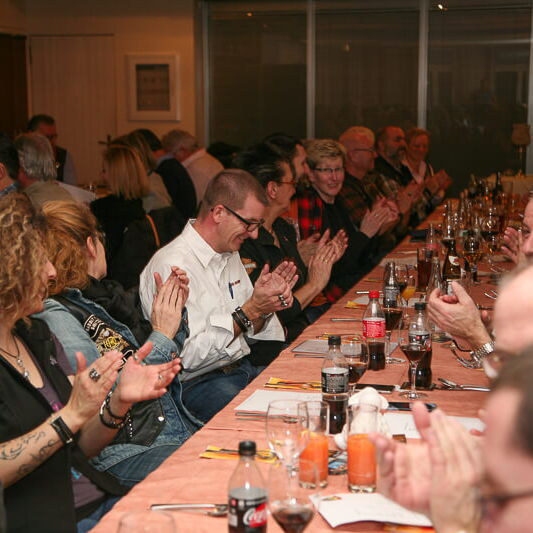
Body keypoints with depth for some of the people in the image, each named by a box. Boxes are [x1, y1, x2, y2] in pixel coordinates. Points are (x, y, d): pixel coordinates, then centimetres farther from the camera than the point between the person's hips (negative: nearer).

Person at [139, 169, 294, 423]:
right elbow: (187, 356, -21)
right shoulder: (172, 264, -16)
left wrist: (265, 308, -4)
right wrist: (249, 311, -18)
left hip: (244, 369, 9)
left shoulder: (230, 255, 13)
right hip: (197, 385, -9)